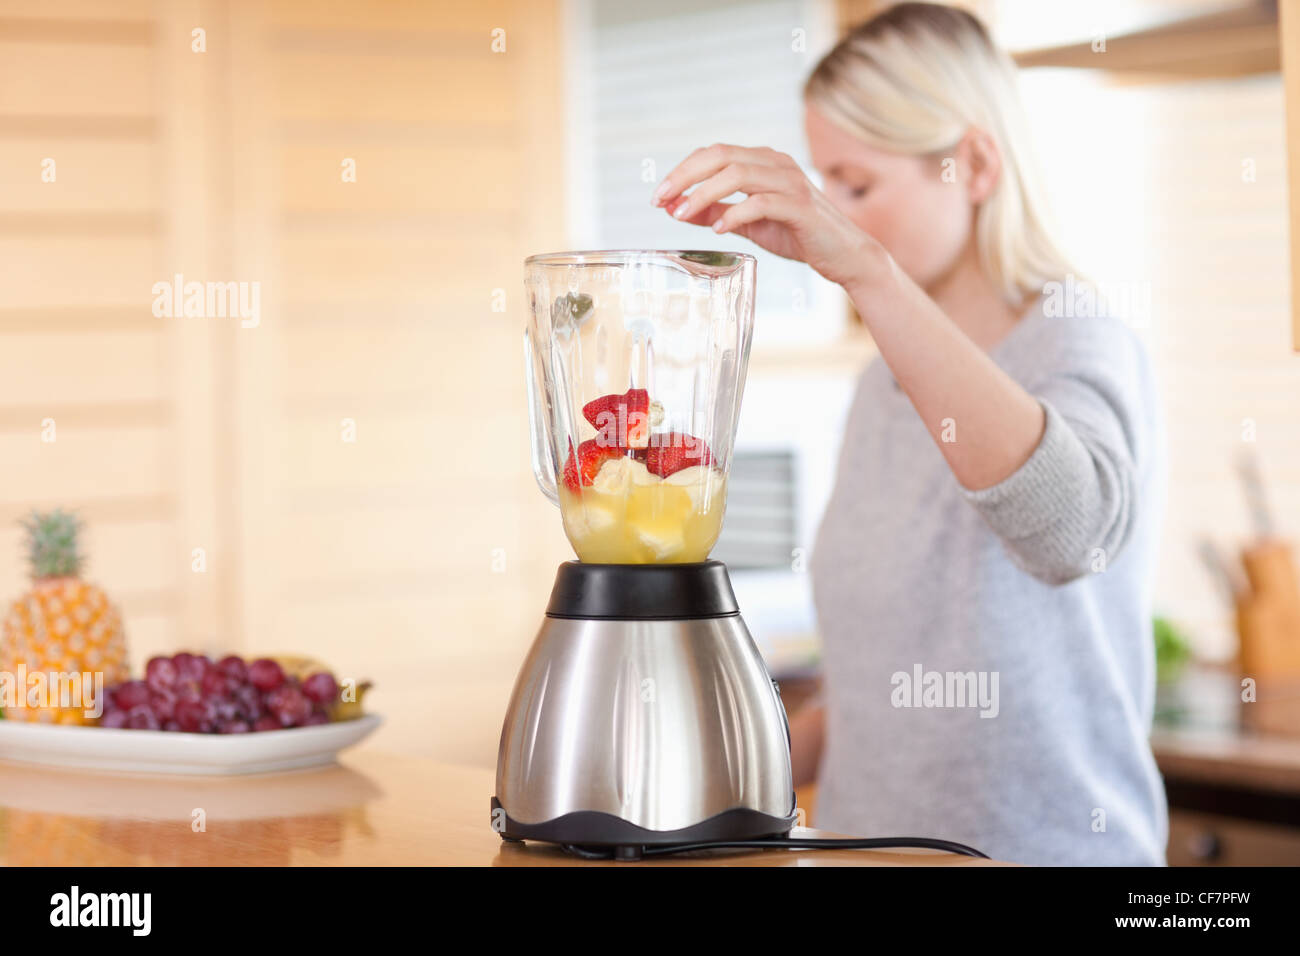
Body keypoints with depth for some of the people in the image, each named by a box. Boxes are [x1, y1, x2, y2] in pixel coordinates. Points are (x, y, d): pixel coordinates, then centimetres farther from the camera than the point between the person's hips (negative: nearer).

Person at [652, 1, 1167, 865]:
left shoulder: (1080, 348, -9)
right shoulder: (887, 387, 12)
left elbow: (1072, 526, -33)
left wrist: (864, 268, -37)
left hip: (1039, 844, -6)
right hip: (867, 836, 6)